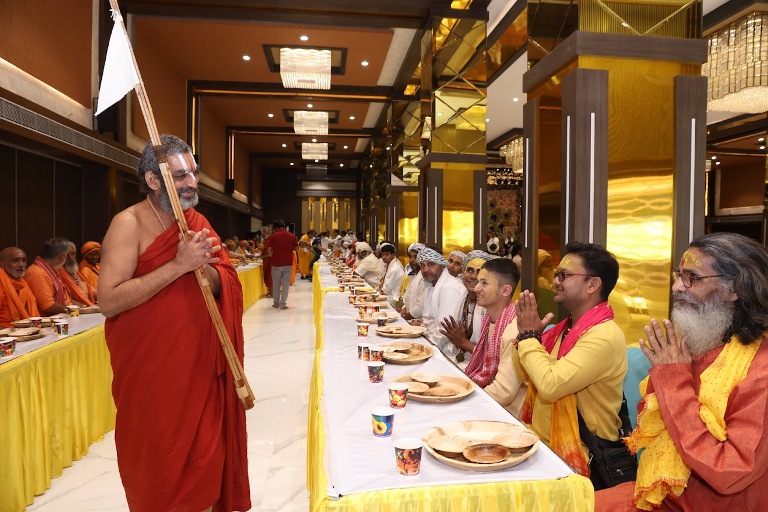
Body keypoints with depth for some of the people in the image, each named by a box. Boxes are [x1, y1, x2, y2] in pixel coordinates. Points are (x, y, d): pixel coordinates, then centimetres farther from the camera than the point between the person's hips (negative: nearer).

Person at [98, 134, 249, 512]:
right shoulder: (129, 224, -12)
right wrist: (178, 265, -25)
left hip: (201, 367, 5)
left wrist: (203, 266, -20)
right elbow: (108, 301, -22)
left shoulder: (197, 223, 6)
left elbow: (227, 287, 1)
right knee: (158, 470, 11)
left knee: (206, 459, 15)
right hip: (151, 374, -5)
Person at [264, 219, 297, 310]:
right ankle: (282, 303, 4)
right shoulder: (292, 236, 2)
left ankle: (276, 302, 21)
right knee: (286, 284, 6)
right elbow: (296, 248, 9)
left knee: (276, 284, 12)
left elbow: (268, 249, -9)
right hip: (288, 263, 1)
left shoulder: (274, 236, -6)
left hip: (277, 263, -1)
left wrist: (271, 255, 10)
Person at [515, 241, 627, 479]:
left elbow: (551, 385, -30)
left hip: (575, 459, -7)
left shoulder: (605, 336, -21)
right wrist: (530, 334, -6)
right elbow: (522, 372, 10)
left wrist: (528, 335, -17)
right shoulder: (568, 326, 7)